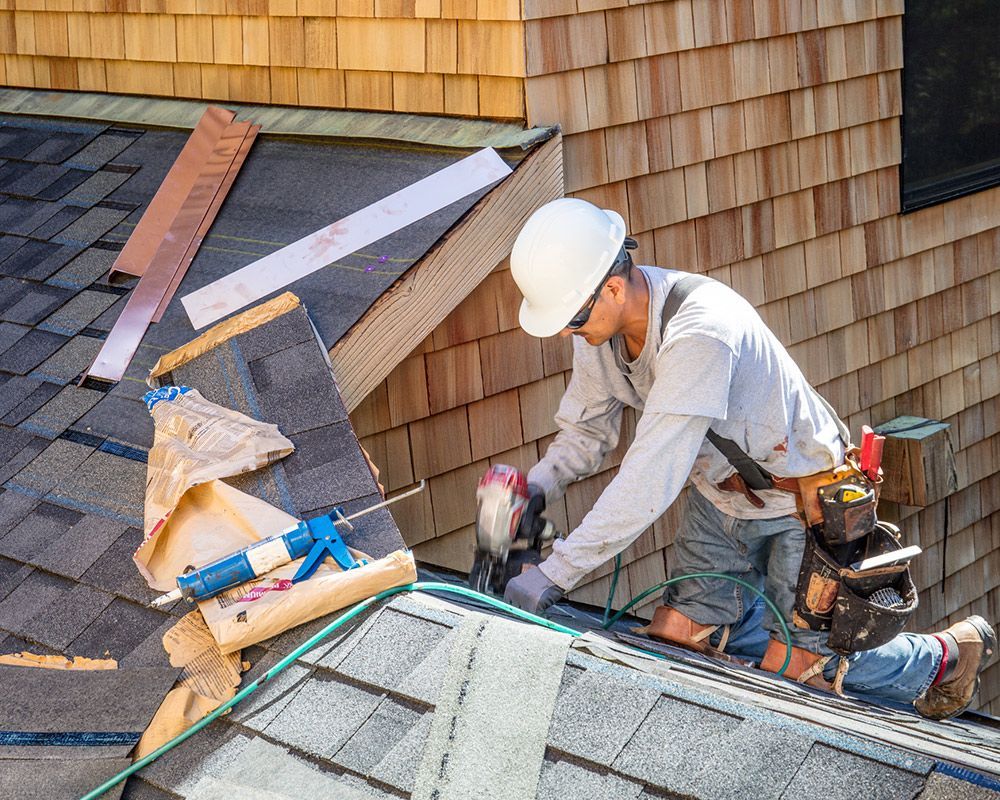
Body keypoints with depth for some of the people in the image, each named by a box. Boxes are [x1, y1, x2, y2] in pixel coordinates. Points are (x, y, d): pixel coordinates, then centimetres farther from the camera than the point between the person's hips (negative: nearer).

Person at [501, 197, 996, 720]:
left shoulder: (700, 334, -38)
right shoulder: (599, 326, -12)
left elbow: (650, 483, -41)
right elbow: (586, 429, 3)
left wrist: (553, 575, -39)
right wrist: (537, 489, -18)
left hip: (802, 500, -8)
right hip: (720, 497, 8)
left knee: (793, 675, -6)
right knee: (675, 638, 5)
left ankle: (943, 657, 20)